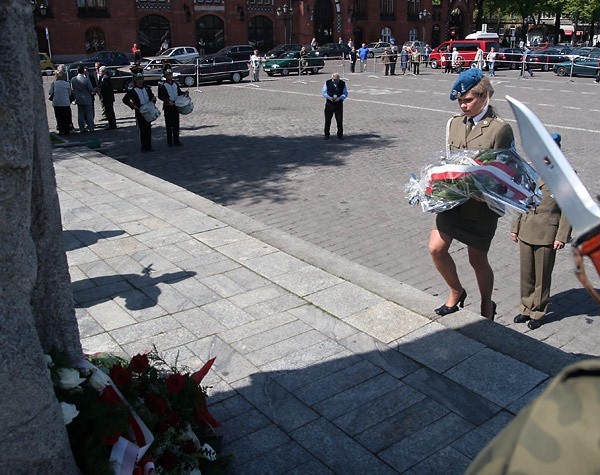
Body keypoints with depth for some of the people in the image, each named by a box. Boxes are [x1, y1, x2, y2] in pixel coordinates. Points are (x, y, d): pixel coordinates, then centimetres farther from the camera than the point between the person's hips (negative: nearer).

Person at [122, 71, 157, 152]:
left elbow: (151, 96, 22)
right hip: (139, 113, -4)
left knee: (148, 129, 7)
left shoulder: (147, 88, 11)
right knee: (142, 130, -1)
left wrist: (153, 99, -1)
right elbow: (125, 99, -4)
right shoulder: (132, 91, -3)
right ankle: (143, 147, 6)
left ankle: (149, 146, 16)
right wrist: (133, 105, -13)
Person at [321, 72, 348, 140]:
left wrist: (340, 98, -14)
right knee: (327, 120, 3)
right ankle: (326, 134, 16)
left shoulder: (342, 84, 1)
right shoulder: (327, 83, 0)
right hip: (329, 103, 0)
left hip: (339, 103, 0)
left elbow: (345, 93, 5)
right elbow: (323, 92, 3)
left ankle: (340, 135, 14)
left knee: (339, 120, 1)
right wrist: (329, 97, -14)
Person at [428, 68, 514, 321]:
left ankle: (487, 307, 34)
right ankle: (456, 292, 24)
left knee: (477, 259, 8)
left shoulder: (500, 129, -11)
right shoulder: (454, 123, 6)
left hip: (482, 205, -5)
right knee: (436, 248, -4)